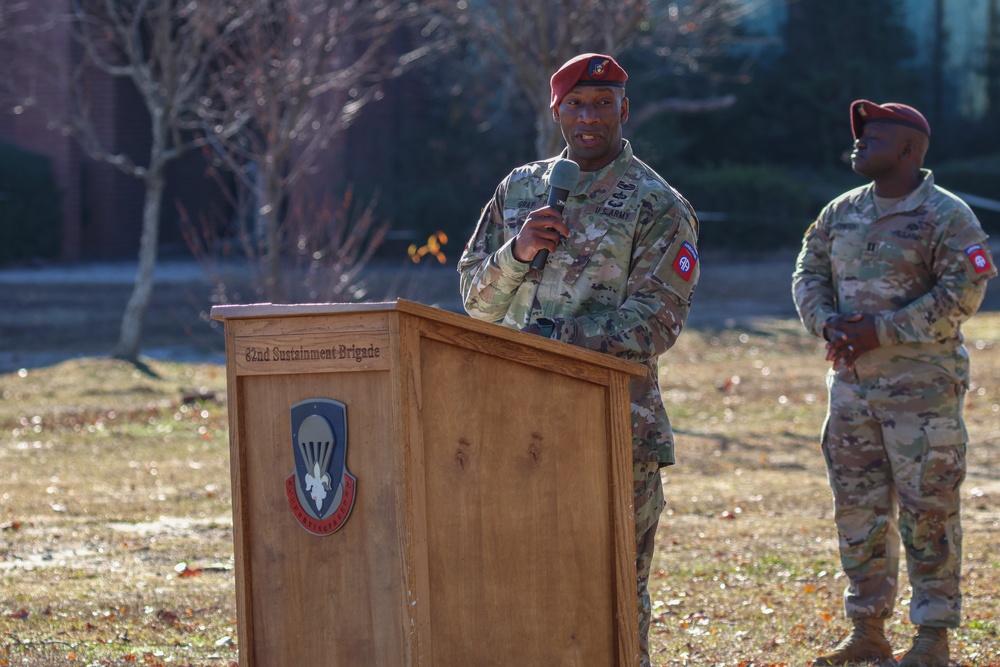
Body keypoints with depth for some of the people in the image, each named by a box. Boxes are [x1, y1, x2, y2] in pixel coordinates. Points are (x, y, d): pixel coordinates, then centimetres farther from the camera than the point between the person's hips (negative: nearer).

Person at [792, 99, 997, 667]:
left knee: (926, 513, -4)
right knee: (858, 511, 9)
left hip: (921, 385, -6)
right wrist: (828, 323, -7)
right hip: (852, 384, 7)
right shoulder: (842, 213, 13)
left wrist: (879, 332, -18)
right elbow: (809, 273, 16)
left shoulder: (946, 217, -7)